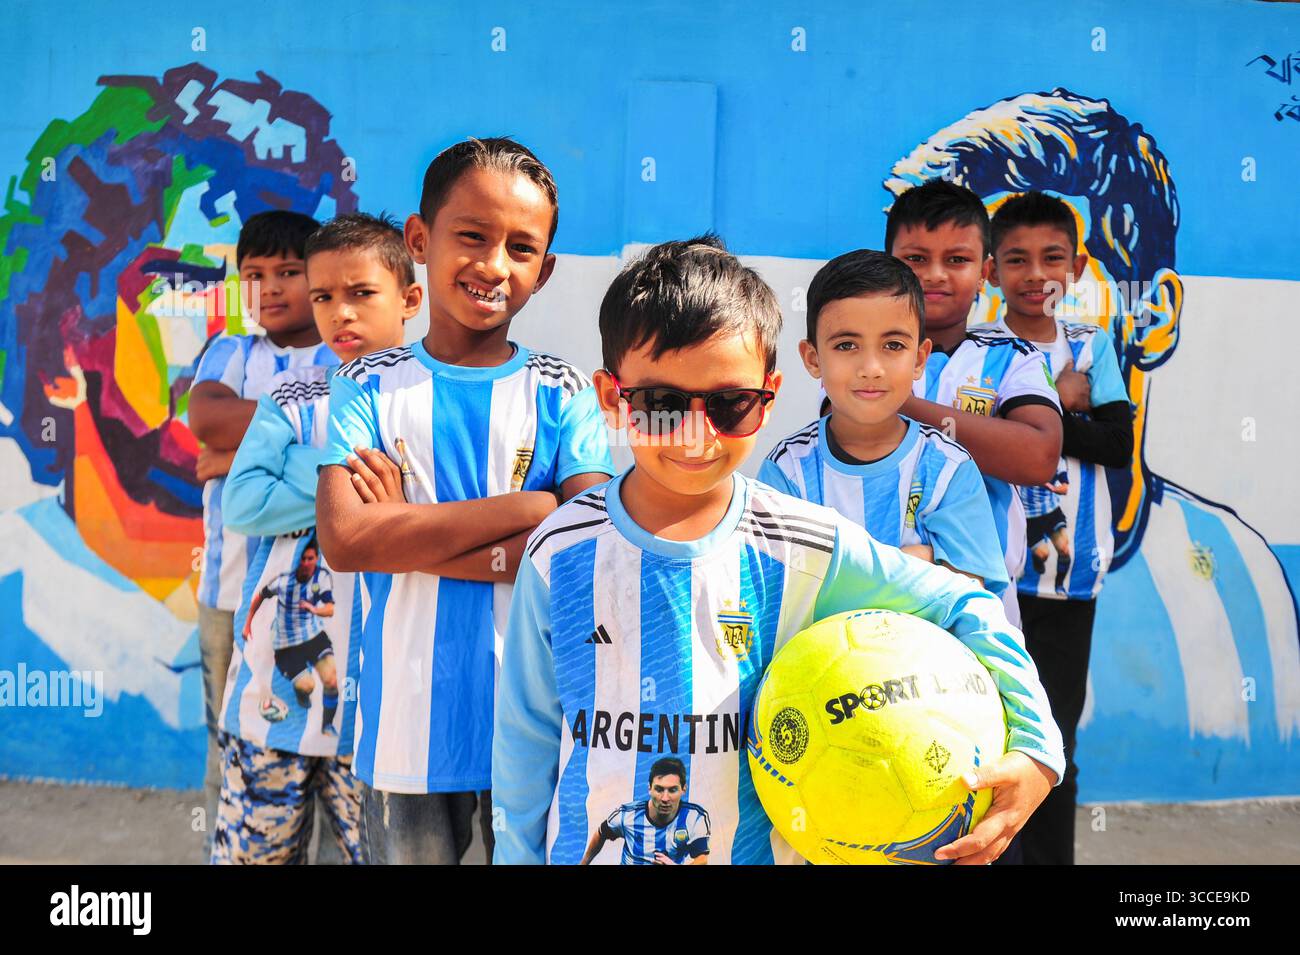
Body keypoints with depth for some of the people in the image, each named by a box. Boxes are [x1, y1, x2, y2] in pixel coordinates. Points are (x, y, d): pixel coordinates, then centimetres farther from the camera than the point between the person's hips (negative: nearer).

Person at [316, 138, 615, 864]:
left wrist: (409, 535, -15)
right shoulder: (369, 387, 0)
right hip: (408, 724, 1)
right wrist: (526, 508, -17)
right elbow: (343, 539, -14)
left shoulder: (563, 395, -2)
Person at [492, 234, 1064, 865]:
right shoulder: (561, 552, -12)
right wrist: (518, 852, 3)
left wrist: (1035, 749, -15)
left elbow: (964, 607, -6)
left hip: (756, 849, 0)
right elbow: (527, 737, -2)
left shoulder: (805, 551, -15)